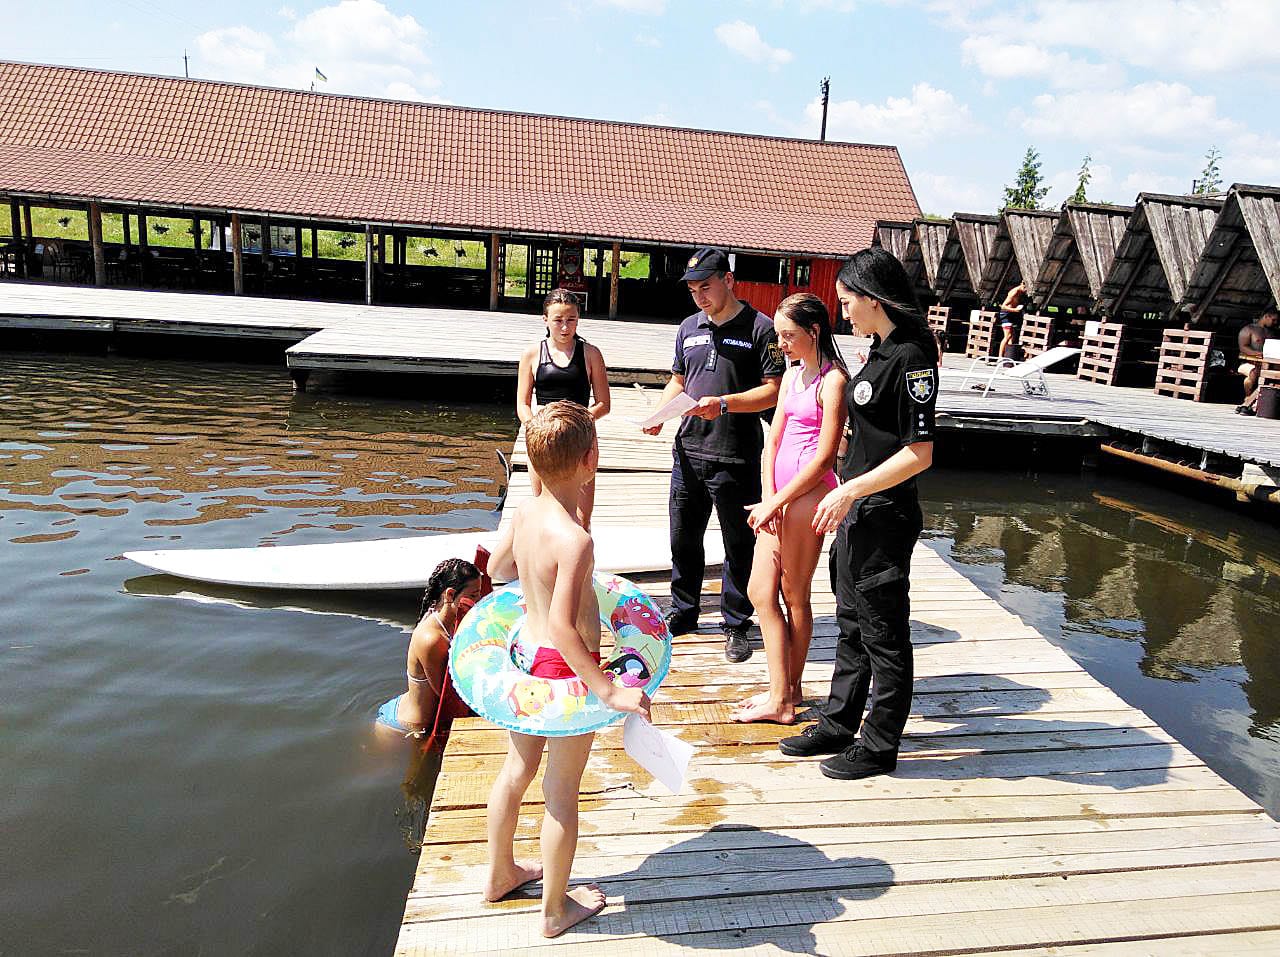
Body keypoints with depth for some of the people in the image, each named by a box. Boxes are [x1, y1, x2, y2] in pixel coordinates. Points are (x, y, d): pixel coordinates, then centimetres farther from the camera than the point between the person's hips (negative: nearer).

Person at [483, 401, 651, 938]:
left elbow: (495, 568, 13)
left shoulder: (525, 514, -6)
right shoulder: (575, 538, -29)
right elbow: (562, 626, -35)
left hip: (525, 652, 8)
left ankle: (500, 874, 47)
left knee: (516, 772, 25)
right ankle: (556, 909, 31)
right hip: (566, 669, -7)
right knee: (562, 794, 11)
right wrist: (608, 692, -31)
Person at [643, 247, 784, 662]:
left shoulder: (760, 328, -6)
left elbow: (773, 391, -10)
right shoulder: (689, 328, 13)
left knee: (739, 543, 5)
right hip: (688, 449, 6)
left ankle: (736, 625, 19)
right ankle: (683, 611, 32)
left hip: (735, 457, -6)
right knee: (683, 537, 14)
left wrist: (723, 403, -22)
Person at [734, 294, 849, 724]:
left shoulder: (832, 379, -10)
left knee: (794, 595, 2)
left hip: (808, 491, -8)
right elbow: (773, 438, 11)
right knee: (760, 591, 8)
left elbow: (825, 455, -15)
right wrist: (768, 496, -2)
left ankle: (785, 697, 16)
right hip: (779, 492, 8)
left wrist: (776, 502, -14)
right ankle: (783, 693, 20)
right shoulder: (793, 374, 15)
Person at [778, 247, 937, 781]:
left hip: (883, 516, -10)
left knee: (883, 634, 5)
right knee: (852, 625, 19)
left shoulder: (910, 358, -18)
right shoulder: (881, 351, 10)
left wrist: (851, 491, -20)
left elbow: (920, 453, -22)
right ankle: (839, 726, 34)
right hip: (856, 512, 10)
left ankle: (879, 746, 21)